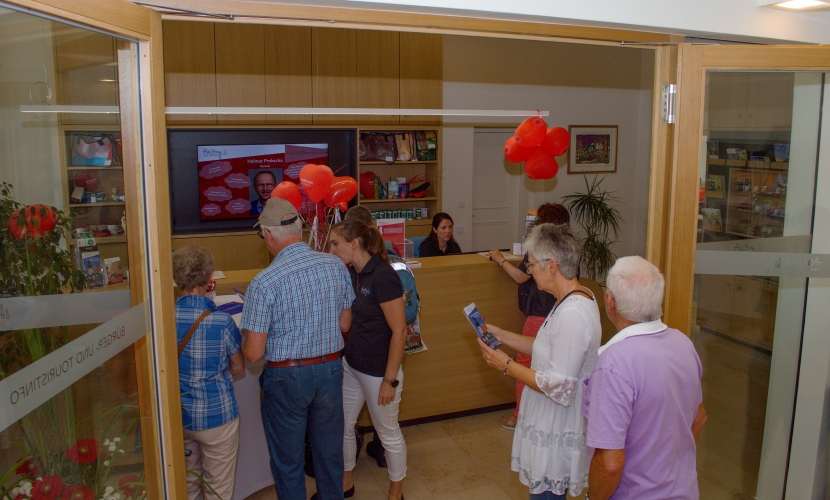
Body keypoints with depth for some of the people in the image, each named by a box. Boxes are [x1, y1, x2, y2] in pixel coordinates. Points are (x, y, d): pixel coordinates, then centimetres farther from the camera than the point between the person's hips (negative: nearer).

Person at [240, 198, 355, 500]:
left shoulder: (264, 282, -20)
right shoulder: (336, 266, -7)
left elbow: (253, 354, -17)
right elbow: (345, 325, 4)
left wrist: (245, 337, 4)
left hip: (287, 377, -4)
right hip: (330, 370, 5)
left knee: (288, 459, 16)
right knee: (329, 450, 22)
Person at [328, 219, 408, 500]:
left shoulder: (382, 276, -22)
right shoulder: (351, 273, 1)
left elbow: (399, 331, -21)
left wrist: (390, 380, -19)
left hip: (378, 371, -8)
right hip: (351, 365, 8)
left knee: (388, 433, 12)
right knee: (342, 427, 19)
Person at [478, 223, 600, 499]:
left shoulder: (572, 315, -28)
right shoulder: (577, 297, 4)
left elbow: (560, 387, -28)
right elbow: (549, 349, 11)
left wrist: (507, 366, -19)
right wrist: (501, 335, 7)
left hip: (557, 436, -10)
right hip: (554, 425, 10)